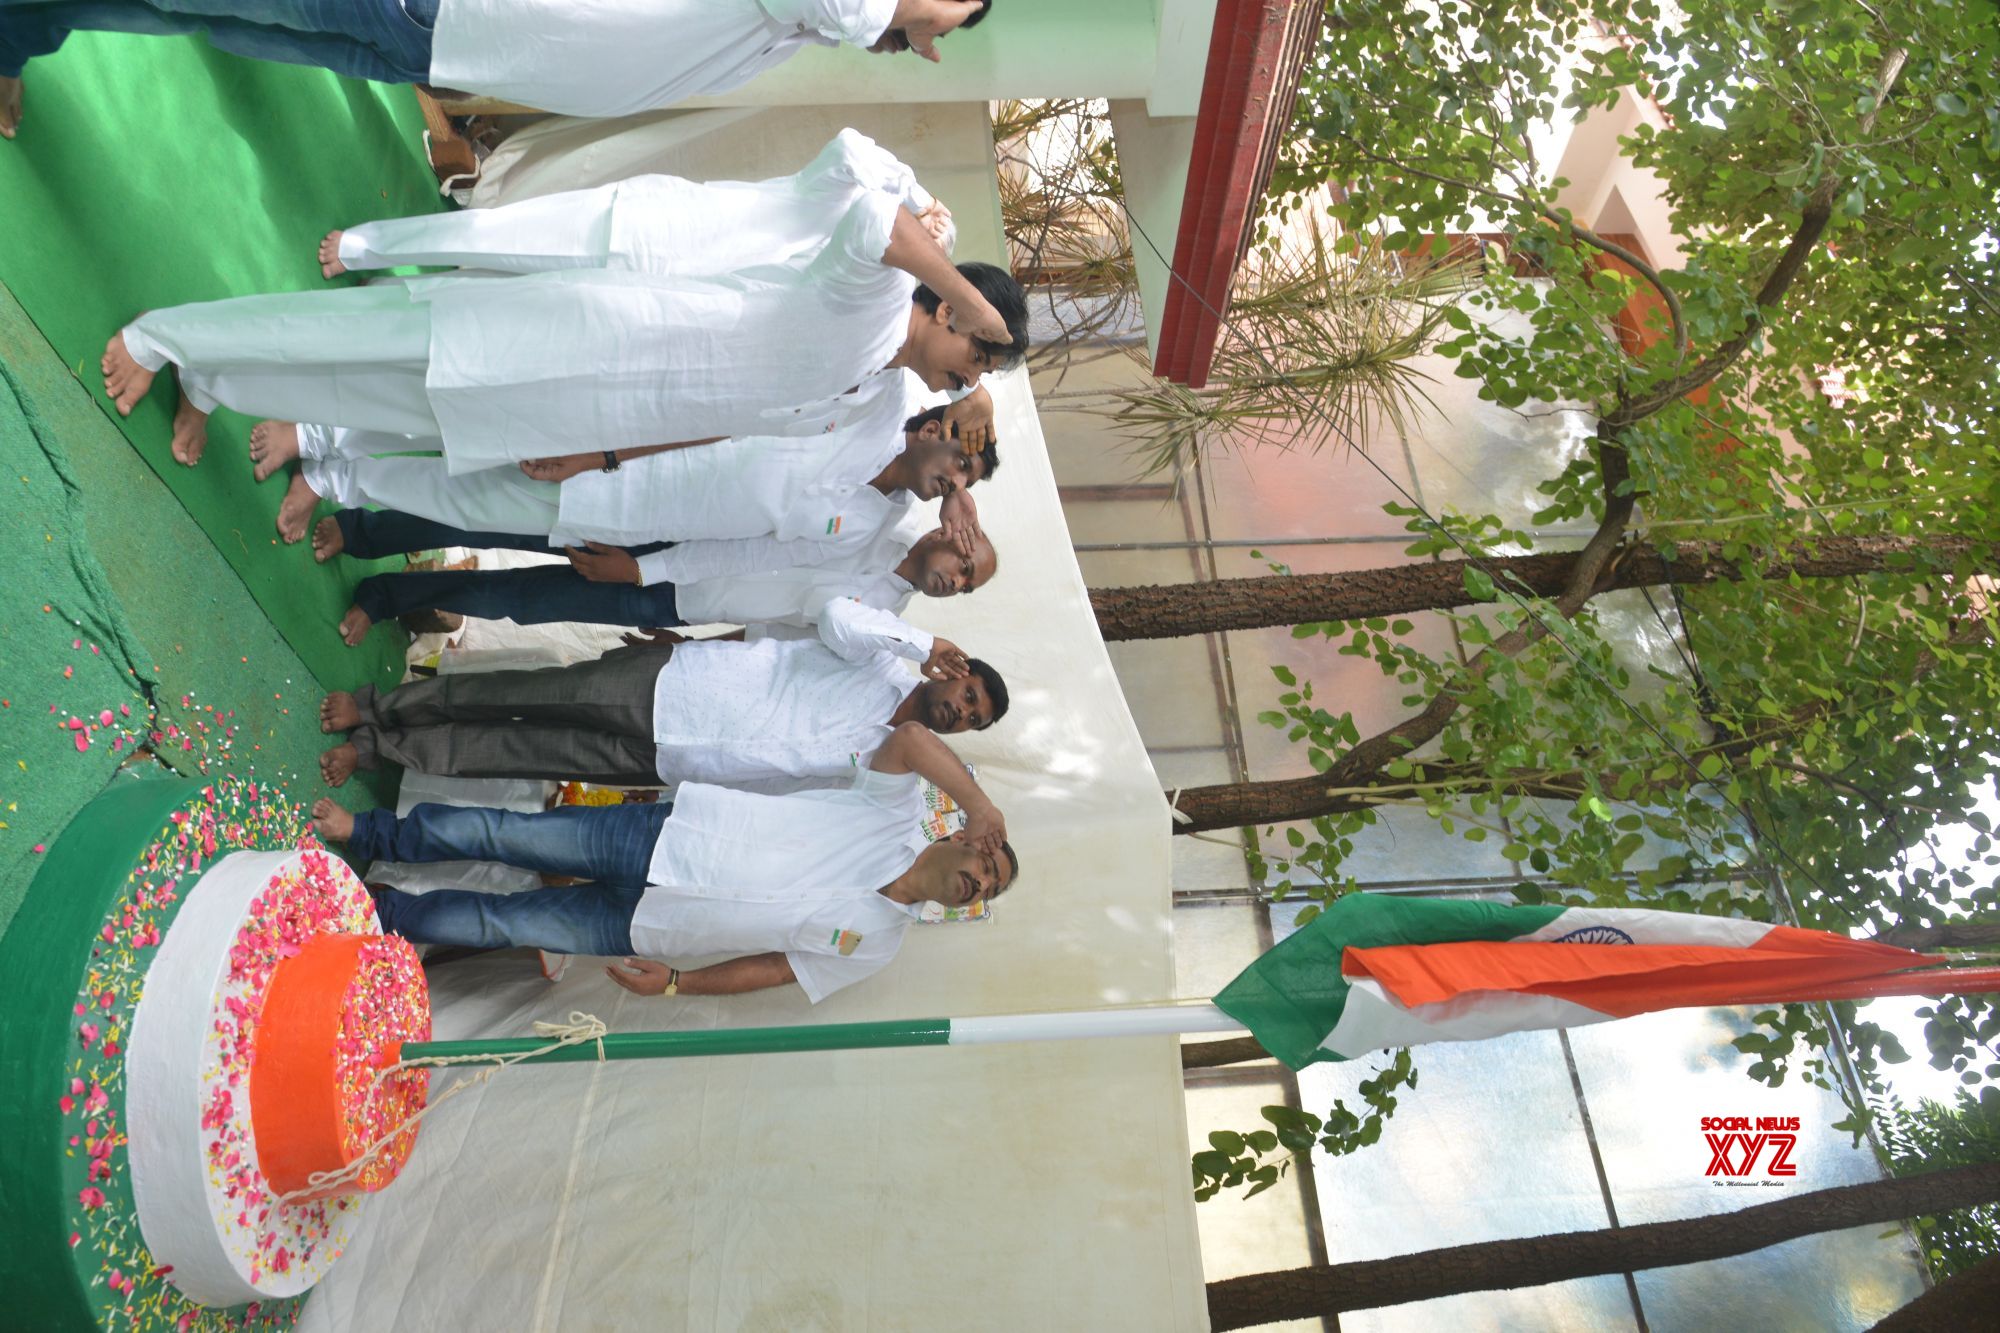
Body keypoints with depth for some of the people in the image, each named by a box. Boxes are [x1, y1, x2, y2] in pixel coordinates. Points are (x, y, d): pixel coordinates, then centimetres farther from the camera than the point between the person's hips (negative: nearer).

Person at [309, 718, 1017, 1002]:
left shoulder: (872, 944, -2)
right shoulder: (895, 814, -6)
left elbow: (775, 970, 0)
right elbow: (910, 736, -23)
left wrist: (674, 983, -7)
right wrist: (981, 807, -25)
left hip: (646, 927, 0)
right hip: (662, 833, 0)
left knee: (498, 924, -1)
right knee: (498, 833, -4)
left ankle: (370, 911, 22)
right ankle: (366, 832, 22)